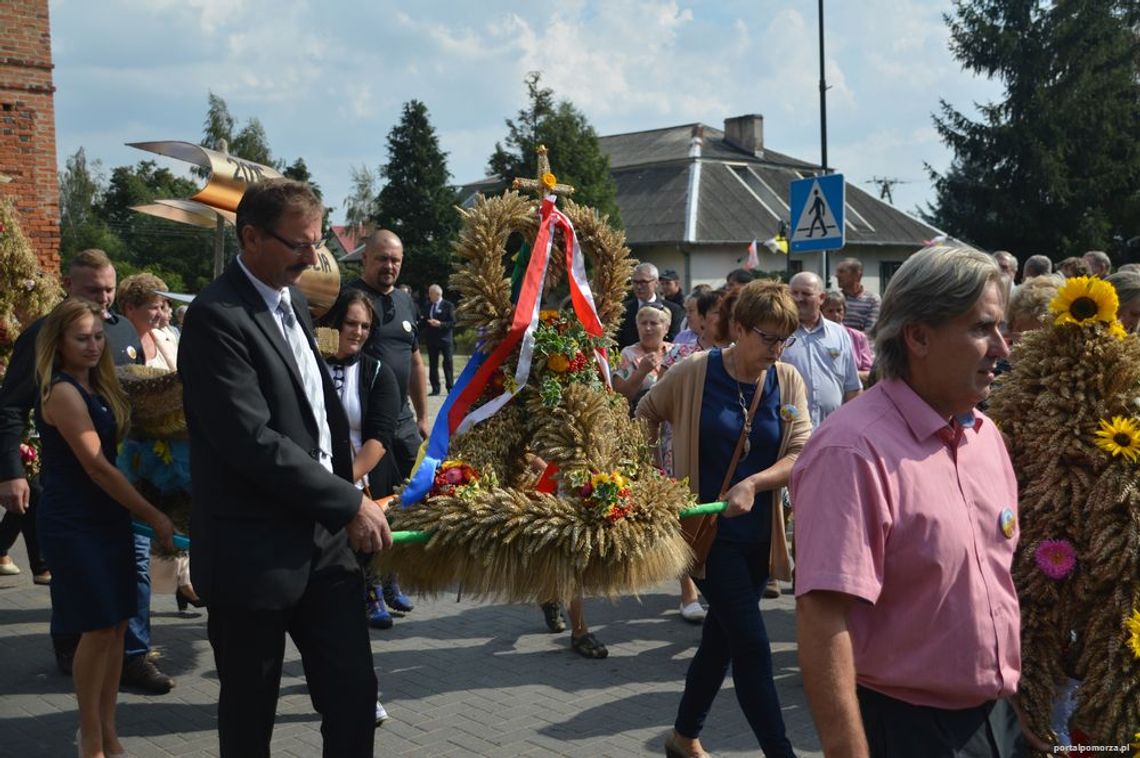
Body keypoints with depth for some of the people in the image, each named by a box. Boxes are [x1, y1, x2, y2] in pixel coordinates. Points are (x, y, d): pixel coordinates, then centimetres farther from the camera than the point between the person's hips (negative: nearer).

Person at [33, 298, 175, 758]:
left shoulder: (97, 388, 11)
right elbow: (96, 466, -19)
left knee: (117, 625, 8)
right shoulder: (63, 392, -15)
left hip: (107, 517, 8)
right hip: (74, 524, -8)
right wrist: (153, 516, -16)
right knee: (98, 629, -4)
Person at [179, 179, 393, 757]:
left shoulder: (292, 301, 11)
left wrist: (347, 498, 10)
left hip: (324, 538, 7)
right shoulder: (217, 317, -16)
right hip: (255, 552, -7)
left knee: (354, 692, 7)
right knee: (250, 712, 10)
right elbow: (251, 440, -24)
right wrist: (349, 502, -18)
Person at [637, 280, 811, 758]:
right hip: (708, 529, -4)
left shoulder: (788, 381, -1)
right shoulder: (694, 373, -9)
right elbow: (645, 417, 7)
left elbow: (800, 455, -9)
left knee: (721, 638, 17)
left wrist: (752, 484, -25)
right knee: (753, 645, -8)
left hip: (758, 532, 5)